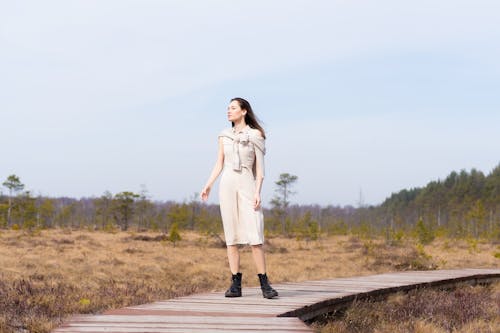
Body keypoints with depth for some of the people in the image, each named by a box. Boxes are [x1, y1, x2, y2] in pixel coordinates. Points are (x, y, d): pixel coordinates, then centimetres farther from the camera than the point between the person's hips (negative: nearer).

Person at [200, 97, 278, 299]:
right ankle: (236, 284, 3)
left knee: (255, 236, -10)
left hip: (248, 186, -3)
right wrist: (208, 185, 0)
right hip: (227, 185, 3)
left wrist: (258, 192, -12)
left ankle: (264, 284, -6)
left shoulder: (256, 135, 0)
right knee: (231, 235, 1)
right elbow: (219, 165, 12)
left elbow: (260, 166, -3)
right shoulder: (224, 135, 10)